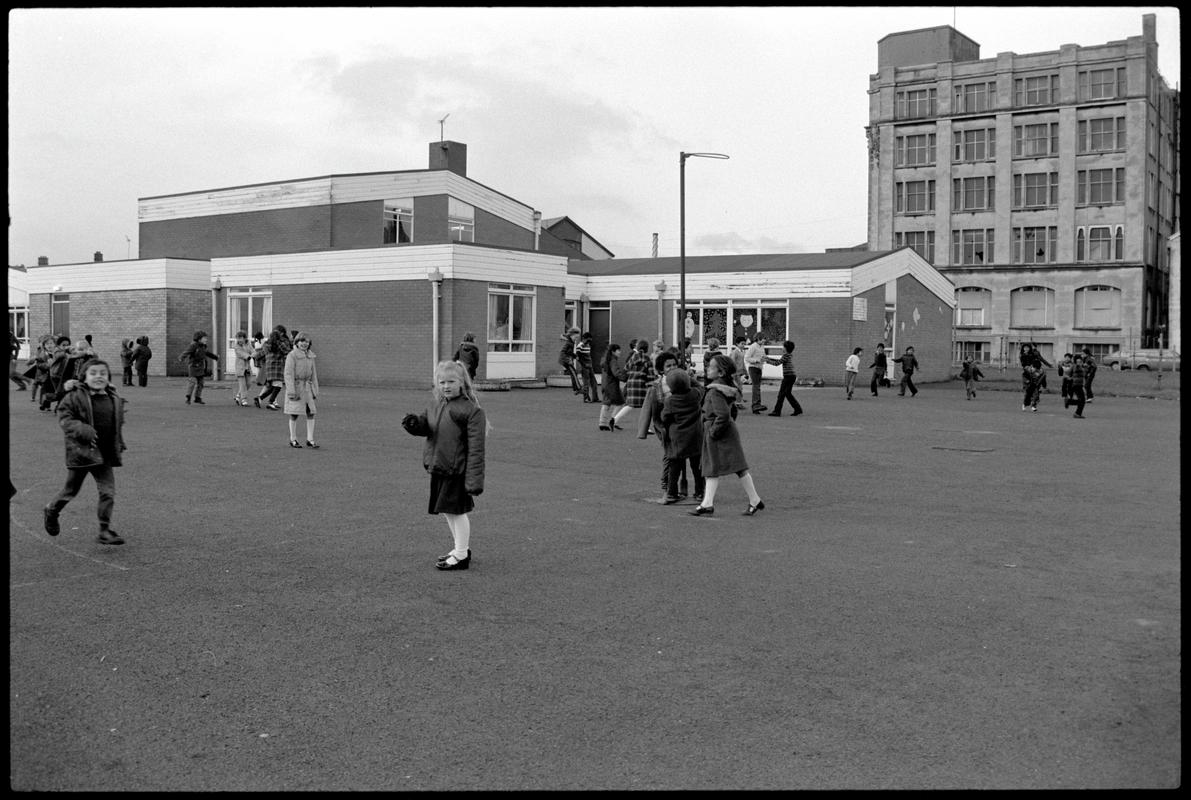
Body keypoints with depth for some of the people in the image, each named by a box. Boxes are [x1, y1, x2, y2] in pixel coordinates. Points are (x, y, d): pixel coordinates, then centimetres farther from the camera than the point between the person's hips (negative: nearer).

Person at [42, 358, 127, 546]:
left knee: (108, 491, -3)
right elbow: (64, 418, -13)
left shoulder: (115, 399, 5)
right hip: (80, 452, -4)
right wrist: (83, 430, -27)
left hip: (104, 455, 4)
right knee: (71, 490, 13)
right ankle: (51, 511, 42)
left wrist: (119, 444, 13)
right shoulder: (75, 397, -11)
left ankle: (105, 530, 5)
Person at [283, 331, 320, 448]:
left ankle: (310, 440, 5)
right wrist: (291, 391, -20)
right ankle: (293, 440, 13)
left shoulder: (310, 356, 10)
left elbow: (313, 373, 16)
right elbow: (288, 374, -14)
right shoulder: (292, 355, -10)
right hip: (295, 386, -6)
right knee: (294, 414, 2)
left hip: (307, 387, 6)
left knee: (311, 413, 0)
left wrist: (315, 390, 13)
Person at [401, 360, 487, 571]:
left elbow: (476, 448, -17)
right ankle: (461, 548, 35)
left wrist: (474, 479, -21)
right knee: (448, 511, 18)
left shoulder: (471, 410, -16)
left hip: (457, 470, -8)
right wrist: (414, 423, -12)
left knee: (457, 511, 2)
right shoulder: (435, 405, 7)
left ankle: (461, 556, 16)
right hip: (437, 468, 8)